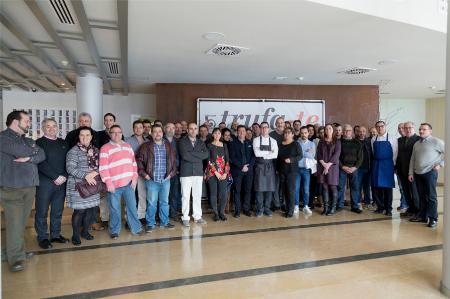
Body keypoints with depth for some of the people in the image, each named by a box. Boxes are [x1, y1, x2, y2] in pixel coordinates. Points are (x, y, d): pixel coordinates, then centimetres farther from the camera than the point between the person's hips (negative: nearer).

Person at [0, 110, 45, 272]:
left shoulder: (28, 140, 20)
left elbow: (42, 155, 7)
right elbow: (19, 151, -17)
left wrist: (29, 158, -13)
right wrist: (33, 150, 4)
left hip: (29, 186, 6)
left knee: (22, 222, 10)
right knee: (14, 223, -8)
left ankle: (19, 251, 20)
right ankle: (16, 258, -4)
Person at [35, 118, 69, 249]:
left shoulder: (63, 143, 13)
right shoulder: (39, 143, -2)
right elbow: (41, 163, -12)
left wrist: (64, 176, -6)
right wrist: (56, 177, -15)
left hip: (61, 182, 5)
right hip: (44, 182, -4)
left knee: (58, 211, 11)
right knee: (42, 212, 3)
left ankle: (55, 235, 22)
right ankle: (42, 238, 15)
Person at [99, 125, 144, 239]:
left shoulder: (127, 146, 13)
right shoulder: (105, 148, -3)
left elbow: (134, 163, 13)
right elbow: (103, 168, -9)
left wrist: (134, 178, 5)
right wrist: (108, 183, -14)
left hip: (129, 183, 4)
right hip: (114, 185, -4)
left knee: (132, 206, 10)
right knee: (115, 209, 5)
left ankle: (136, 228, 22)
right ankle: (114, 230, 21)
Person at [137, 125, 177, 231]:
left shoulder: (169, 146, 9)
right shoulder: (145, 146, -1)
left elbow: (174, 160, 14)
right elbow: (139, 160, 0)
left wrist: (172, 173, 5)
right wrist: (144, 174, -6)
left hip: (165, 180, 3)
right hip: (151, 180, -3)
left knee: (164, 202, 13)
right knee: (151, 203, 2)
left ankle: (164, 222, 25)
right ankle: (150, 224, 16)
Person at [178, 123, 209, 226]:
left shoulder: (201, 142, 13)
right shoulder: (182, 141, 1)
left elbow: (206, 154, -4)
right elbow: (185, 155, -14)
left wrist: (192, 153, -12)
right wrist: (199, 157, -7)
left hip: (198, 172, 4)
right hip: (186, 172, -3)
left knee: (197, 195, 8)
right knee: (185, 196, 0)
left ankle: (197, 216, 19)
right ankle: (185, 218, 10)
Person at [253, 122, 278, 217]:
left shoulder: (273, 141, 6)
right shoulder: (256, 140, 0)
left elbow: (275, 155, -7)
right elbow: (257, 153, -14)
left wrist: (263, 154, -11)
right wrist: (269, 152, -7)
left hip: (270, 166, 2)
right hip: (259, 166, -2)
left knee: (270, 187, 5)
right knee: (259, 187, 0)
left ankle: (267, 208, 17)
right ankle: (260, 209, 12)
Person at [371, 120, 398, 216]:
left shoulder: (392, 138, -2)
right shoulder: (373, 139, 8)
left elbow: (395, 153, -2)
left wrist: (393, 164, -3)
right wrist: (376, 163, 9)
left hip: (387, 164, -3)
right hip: (376, 164, 3)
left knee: (387, 187, 0)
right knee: (375, 186, 4)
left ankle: (388, 209, 11)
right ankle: (380, 206, 18)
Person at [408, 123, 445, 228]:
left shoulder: (436, 142, -3)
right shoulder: (416, 144, 14)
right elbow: (412, 159, 14)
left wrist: (440, 164, -9)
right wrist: (411, 173, 10)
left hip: (430, 172, -5)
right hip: (417, 173, 6)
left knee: (431, 196, -2)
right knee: (422, 196, 12)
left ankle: (433, 219, 4)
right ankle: (422, 216, 20)